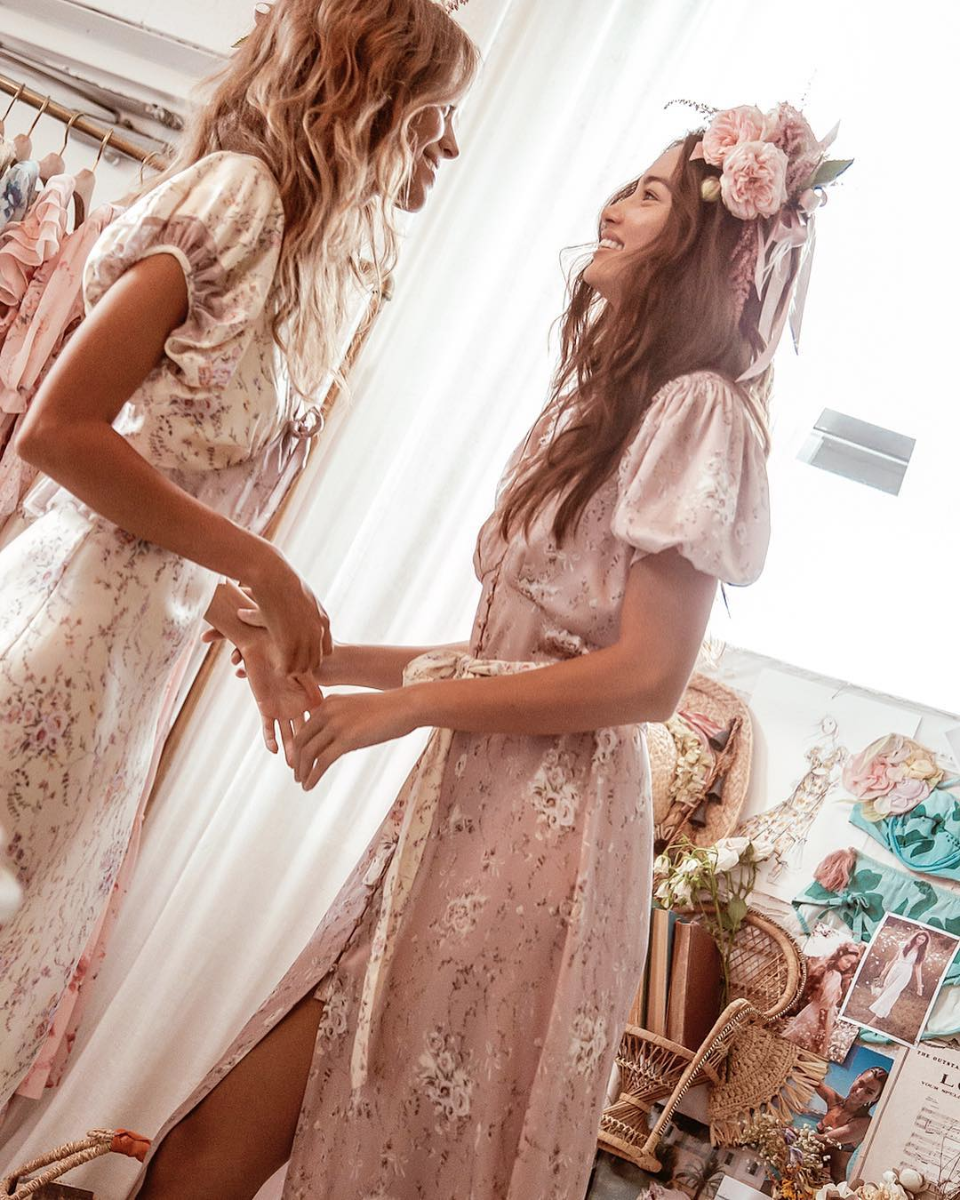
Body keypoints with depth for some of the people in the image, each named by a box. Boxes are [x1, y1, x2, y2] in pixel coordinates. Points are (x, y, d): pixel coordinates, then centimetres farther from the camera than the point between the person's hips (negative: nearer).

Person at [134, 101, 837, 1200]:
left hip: (541, 832, -8)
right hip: (464, 811, 8)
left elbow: (648, 677, -15)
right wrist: (332, 659, 14)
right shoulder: (602, 403, 20)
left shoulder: (696, 411, -9)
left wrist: (404, 706, -11)